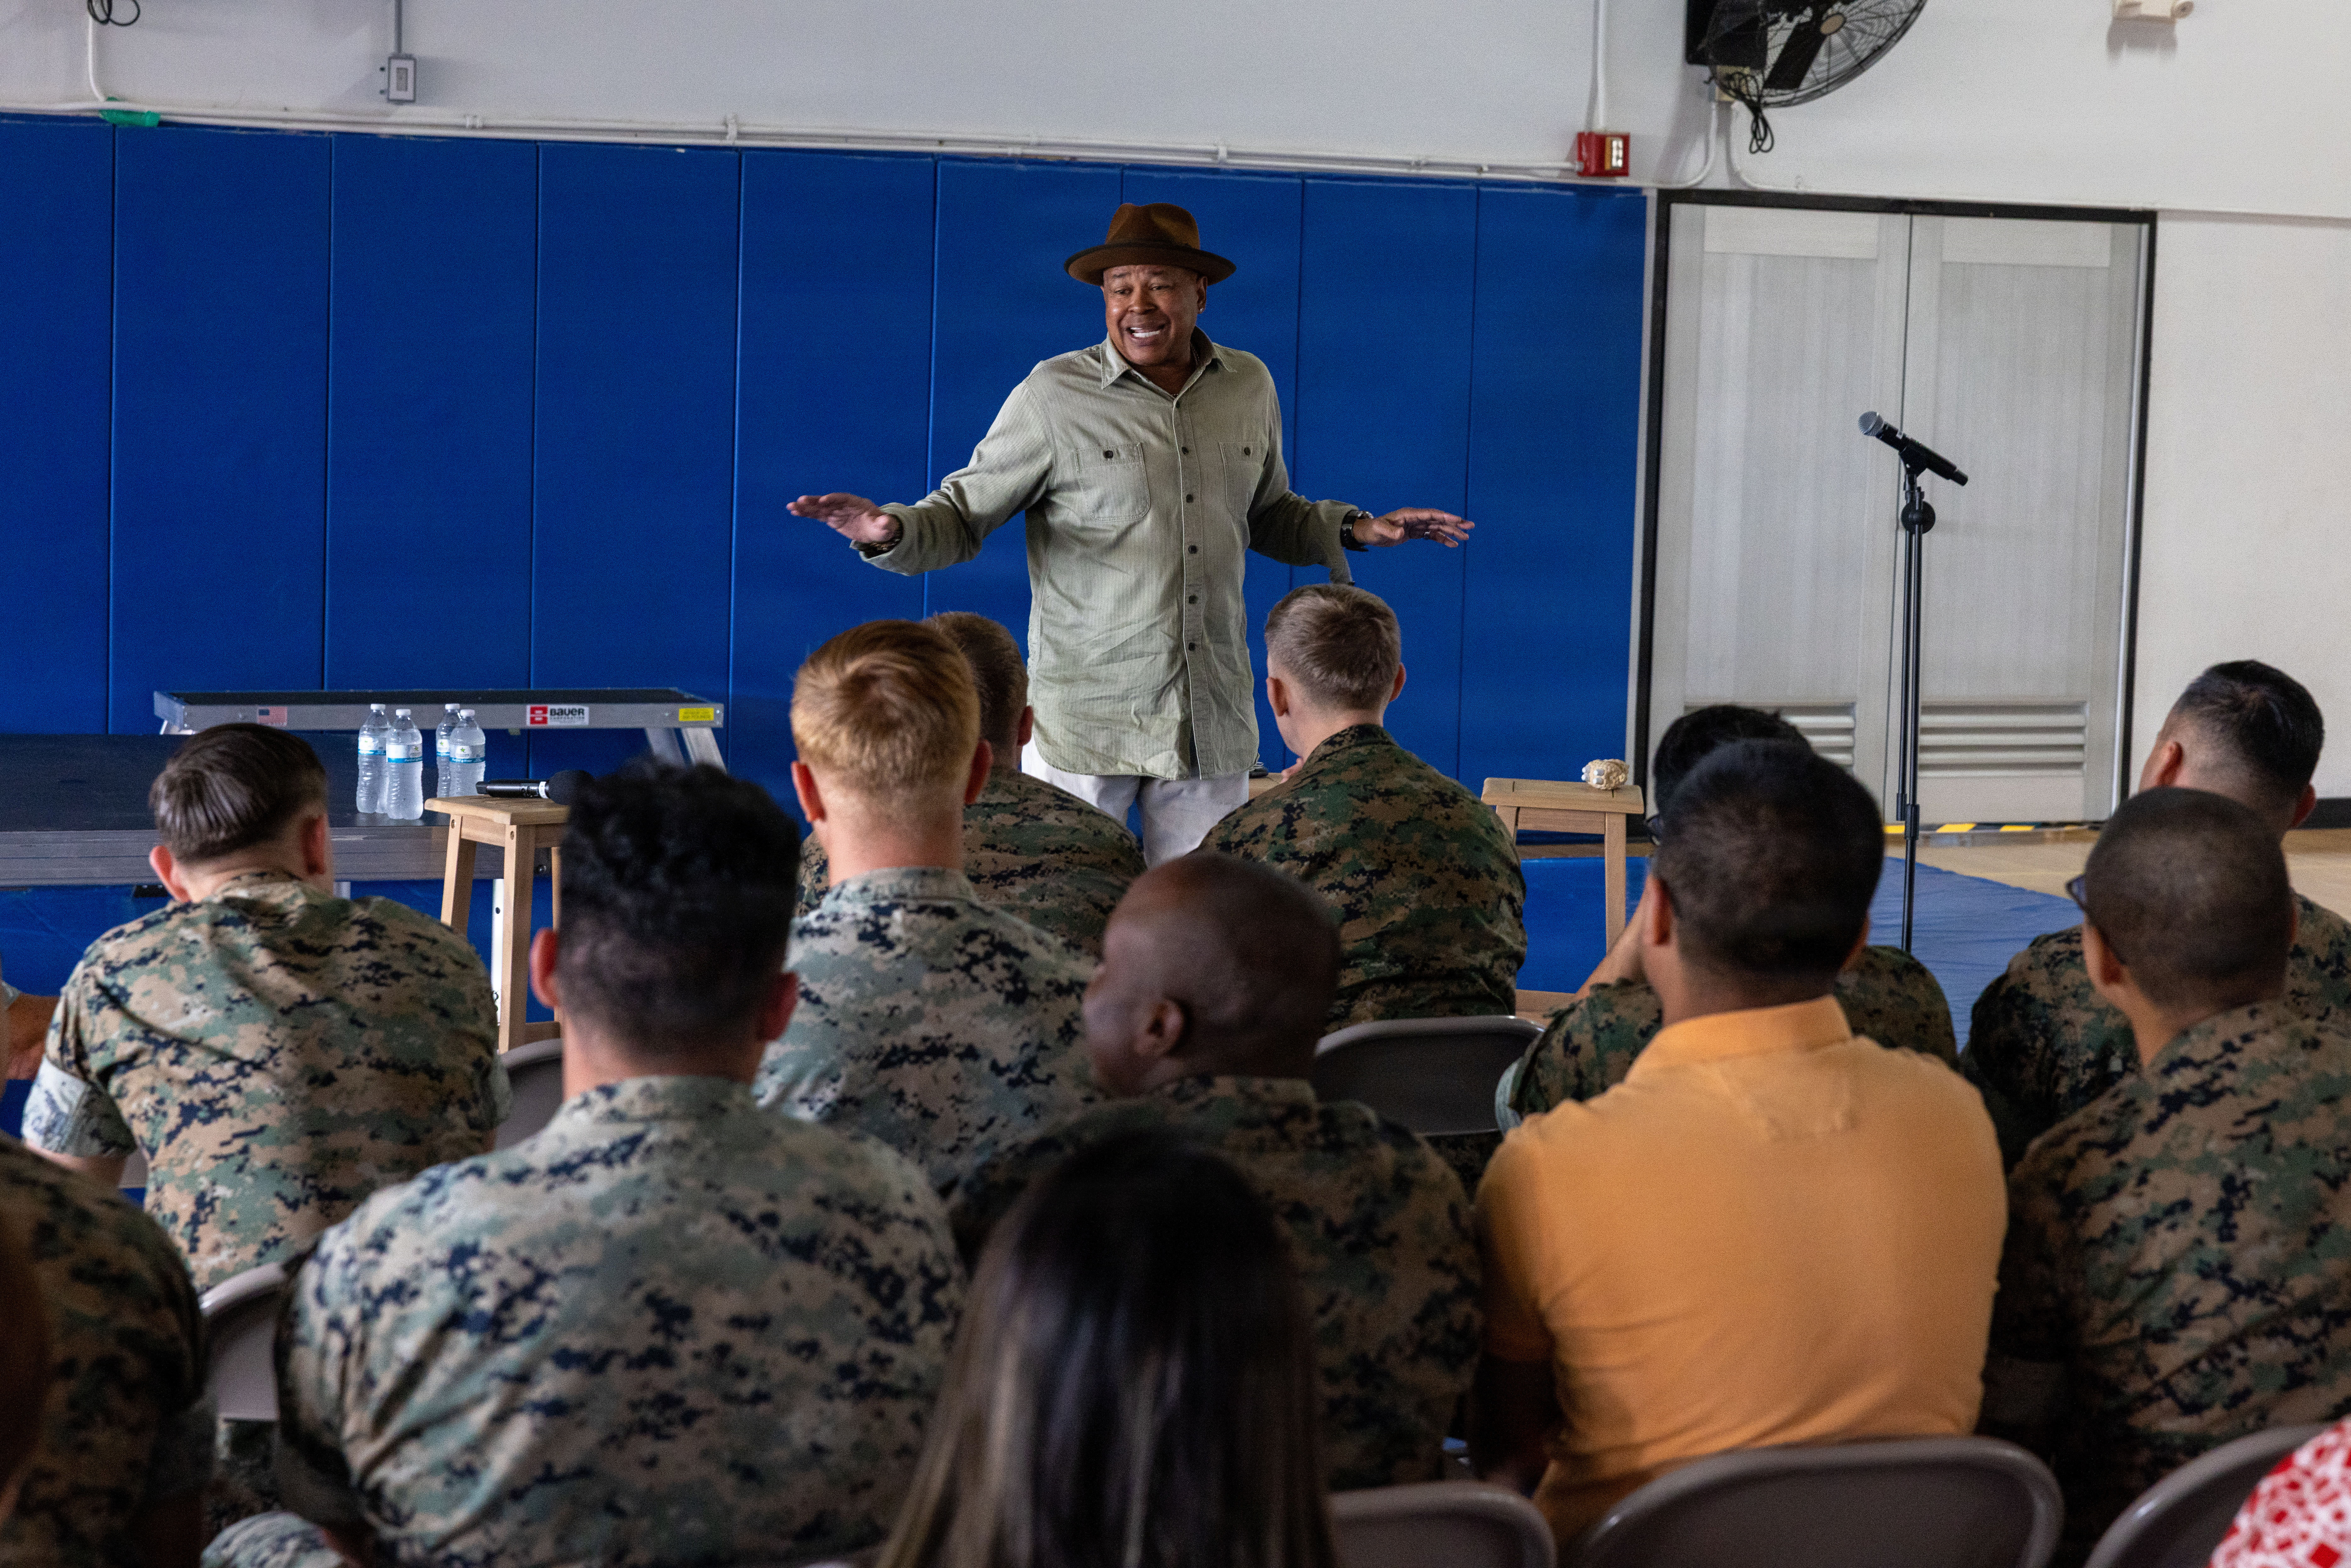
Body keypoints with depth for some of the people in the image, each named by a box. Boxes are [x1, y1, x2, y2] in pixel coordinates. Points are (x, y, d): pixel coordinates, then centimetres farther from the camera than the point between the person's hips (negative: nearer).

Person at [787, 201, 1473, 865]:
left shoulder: (1249, 387, 10)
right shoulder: (1054, 395, -4)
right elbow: (961, 516, -1)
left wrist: (1353, 529, 11)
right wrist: (889, 532, -21)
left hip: (1212, 723, 4)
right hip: (1084, 720, -3)